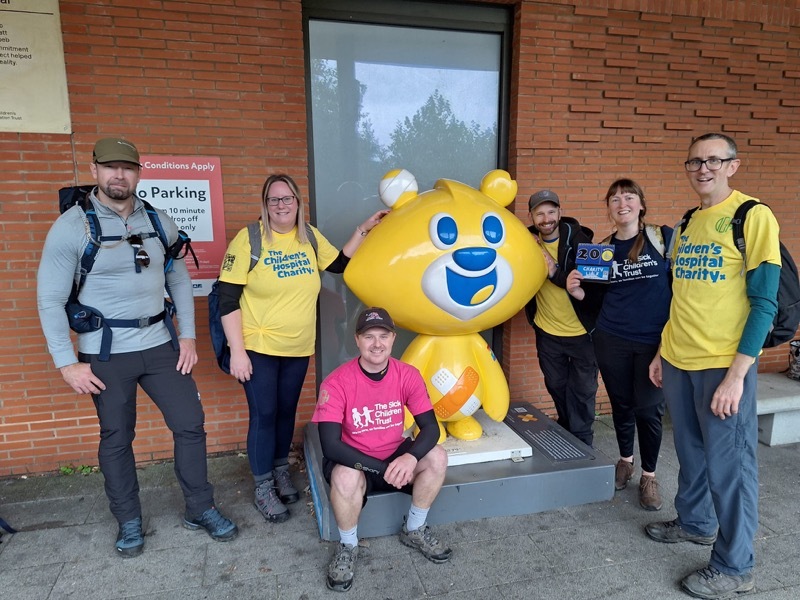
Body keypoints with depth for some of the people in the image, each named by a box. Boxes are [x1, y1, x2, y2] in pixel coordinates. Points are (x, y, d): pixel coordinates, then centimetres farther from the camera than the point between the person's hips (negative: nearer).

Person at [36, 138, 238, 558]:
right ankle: (128, 521, 31)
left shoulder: (159, 222, 3)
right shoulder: (72, 226, -7)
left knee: (190, 425, 5)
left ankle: (201, 510, 24)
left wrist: (187, 335, 3)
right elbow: (50, 299, -7)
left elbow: (179, 281, 9)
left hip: (160, 345, 3)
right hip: (104, 352, -3)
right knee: (116, 438, 11)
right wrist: (67, 363, -11)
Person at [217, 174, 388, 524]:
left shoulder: (310, 237, 3)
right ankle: (263, 488, 23)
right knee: (264, 415, 3)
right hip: (258, 348, -4)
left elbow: (340, 264, 16)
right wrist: (237, 352, -15)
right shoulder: (249, 239, -13)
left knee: (287, 412, 17)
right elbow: (228, 300, -13)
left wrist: (363, 230, 9)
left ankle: (281, 472, 38)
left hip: (298, 348, 5)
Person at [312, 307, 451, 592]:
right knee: (345, 478, -35)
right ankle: (348, 547, -3)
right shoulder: (337, 383, -23)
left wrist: (410, 457, -34)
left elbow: (430, 427, -13)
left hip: (396, 455, 4)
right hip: (353, 461, -3)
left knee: (437, 457, -20)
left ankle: (414, 530, 6)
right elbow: (330, 446, -27)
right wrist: (382, 469, -30)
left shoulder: (408, 375, -12)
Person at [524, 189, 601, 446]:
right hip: (547, 331, 4)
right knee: (556, 387, 19)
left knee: (582, 391, 8)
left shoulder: (579, 240, -17)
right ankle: (566, 434, 42)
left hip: (582, 331, -4)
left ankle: (581, 442, 26)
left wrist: (555, 271, -33)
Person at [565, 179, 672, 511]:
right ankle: (625, 460, 36)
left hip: (656, 341, -2)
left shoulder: (663, 237, -4)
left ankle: (649, 475, 24)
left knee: (648, 409, 4)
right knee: (621, 404, 14)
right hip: (611, 340, 2)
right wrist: (575, 289, -11)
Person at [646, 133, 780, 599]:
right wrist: (663, 351, 15)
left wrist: (736, 374, -17)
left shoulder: (754, 217, -9)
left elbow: (764, 304, -12)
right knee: (691, 451, 19)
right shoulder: (686, 223, 10)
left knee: (728, 463, 5)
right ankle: (695, 522, 40)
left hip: (724, 365, -6)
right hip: (678, 360, 6)